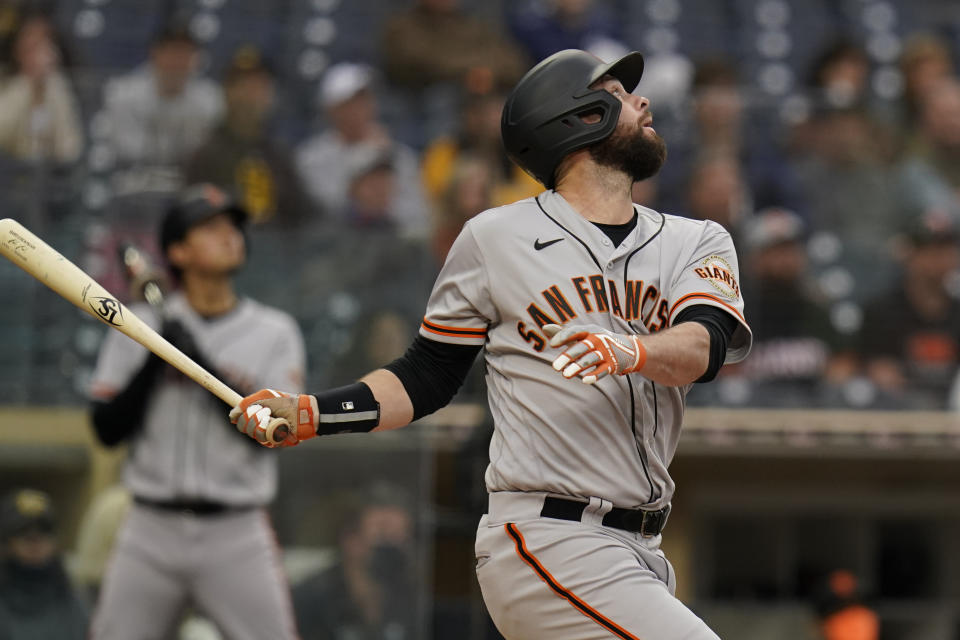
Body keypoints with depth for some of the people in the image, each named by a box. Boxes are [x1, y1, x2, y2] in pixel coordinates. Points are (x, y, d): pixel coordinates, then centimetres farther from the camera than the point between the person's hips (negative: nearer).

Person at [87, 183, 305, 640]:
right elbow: (107, 429, 0)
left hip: (236, 538, -1)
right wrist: (156, 360, -12)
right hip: (151, 533, 1)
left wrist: (202, 364, -16)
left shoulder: (275, 332, 4)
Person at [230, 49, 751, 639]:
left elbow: (705, 347, -9)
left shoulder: (698, 242, 12)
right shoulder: (495, 239, 4)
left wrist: (631, 350, -31)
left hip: (641, 555, 5)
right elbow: (427, 379, 11)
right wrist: (310, 413, -3)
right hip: (545, 541, -5)